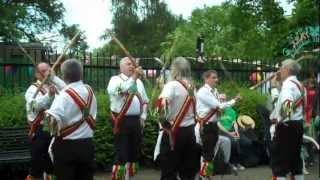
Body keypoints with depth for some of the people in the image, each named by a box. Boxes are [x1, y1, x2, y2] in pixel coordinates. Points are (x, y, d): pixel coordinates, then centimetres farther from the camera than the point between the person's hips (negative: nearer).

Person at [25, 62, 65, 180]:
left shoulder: (55, 86, 14)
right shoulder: (33, 89, -4)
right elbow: (37, 105, -24)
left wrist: (53, 77, -9)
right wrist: (49, 95, -41)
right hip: (40, 133, -5)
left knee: (52, 167, 16)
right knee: (37, 169, 0)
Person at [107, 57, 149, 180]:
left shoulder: (138, 81, 15)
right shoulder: (115, 79, -3)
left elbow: (145, 101, 21)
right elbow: (122, 90, -26)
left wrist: (143, 117, 11)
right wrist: (134, 77, -33)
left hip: (136, 121, 6)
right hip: (122, 121, -6)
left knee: (134, 153, 13)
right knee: (121, 154, -6)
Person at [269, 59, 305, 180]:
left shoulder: (288, 84, -13)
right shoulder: (299, 85, 17)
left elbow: (286, 103, -30)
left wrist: (279, 120, -20)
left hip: (287, 126, -9)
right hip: (298, 125, 9)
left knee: (279, 161, -5)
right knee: (295, 159, 14)